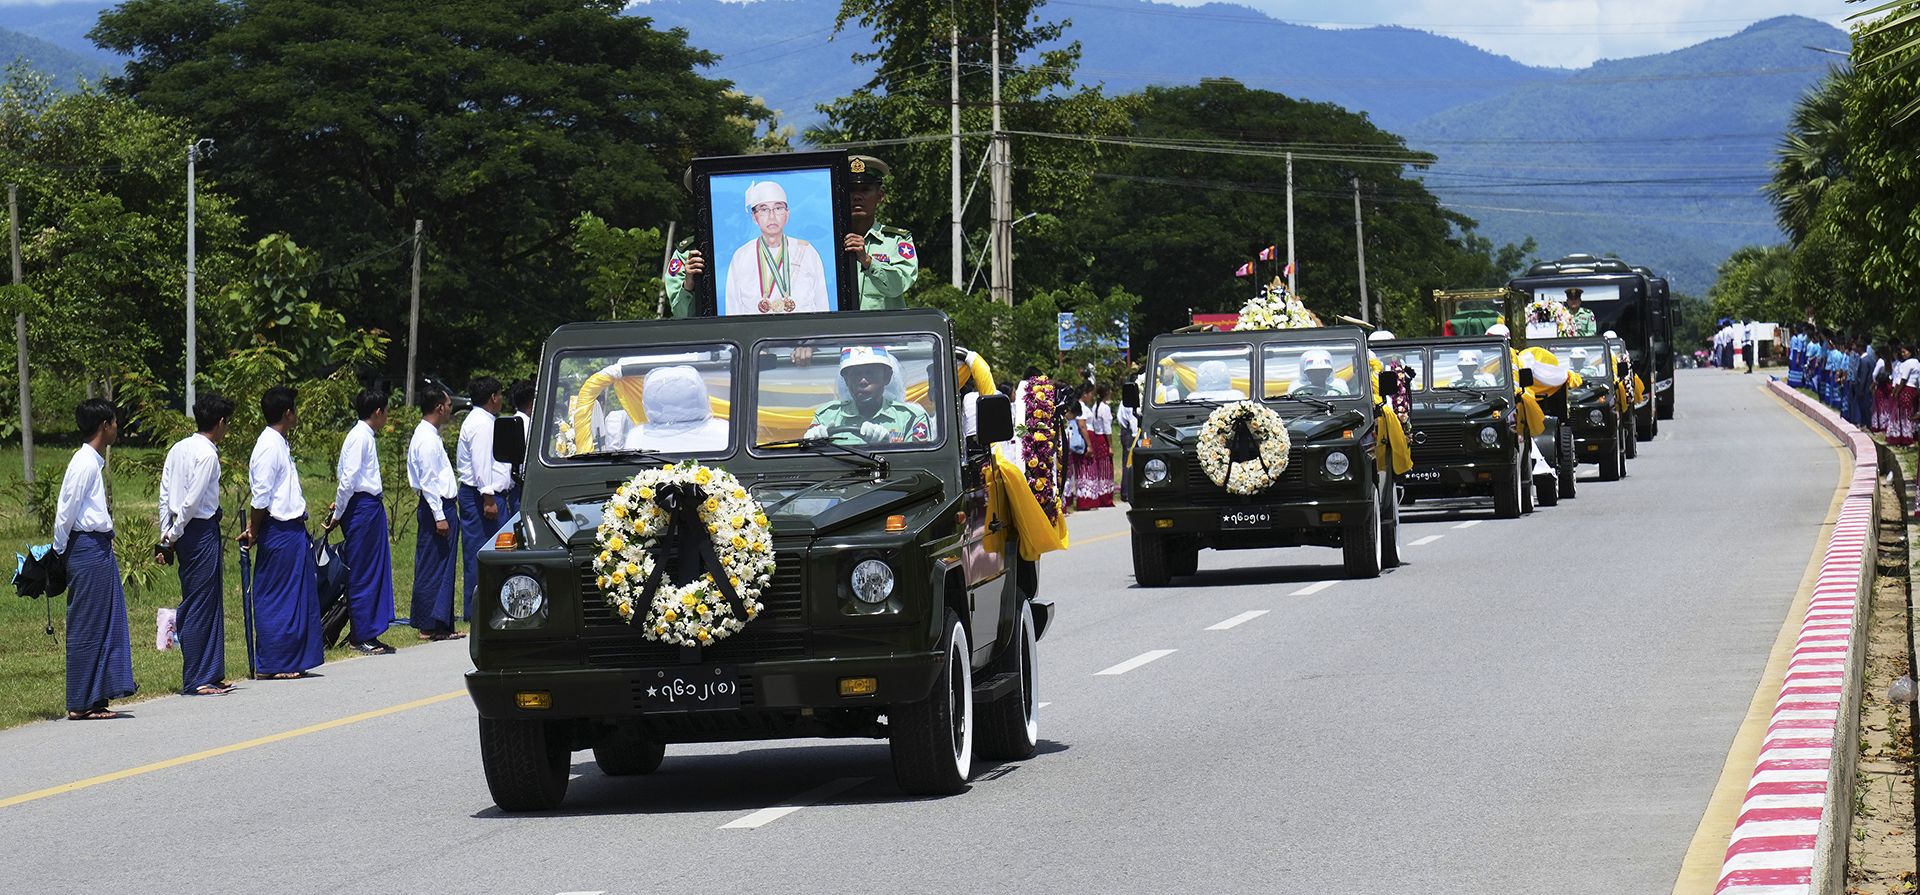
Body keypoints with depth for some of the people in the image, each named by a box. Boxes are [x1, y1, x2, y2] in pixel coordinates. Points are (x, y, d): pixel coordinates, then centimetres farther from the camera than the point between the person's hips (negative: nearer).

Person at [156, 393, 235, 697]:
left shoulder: (178, 449, 11)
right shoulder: (207, 454, -15)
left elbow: (165, 495, 11)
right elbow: (192, 501, -17)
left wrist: (167, 538, 12)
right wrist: (173, 536, -6)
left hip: (182, 533, 9)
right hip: (202, 531, -9)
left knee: (209, 604, 15)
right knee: (201, 604, -4)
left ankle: (211, 674, 20)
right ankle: (196, 680, -2)